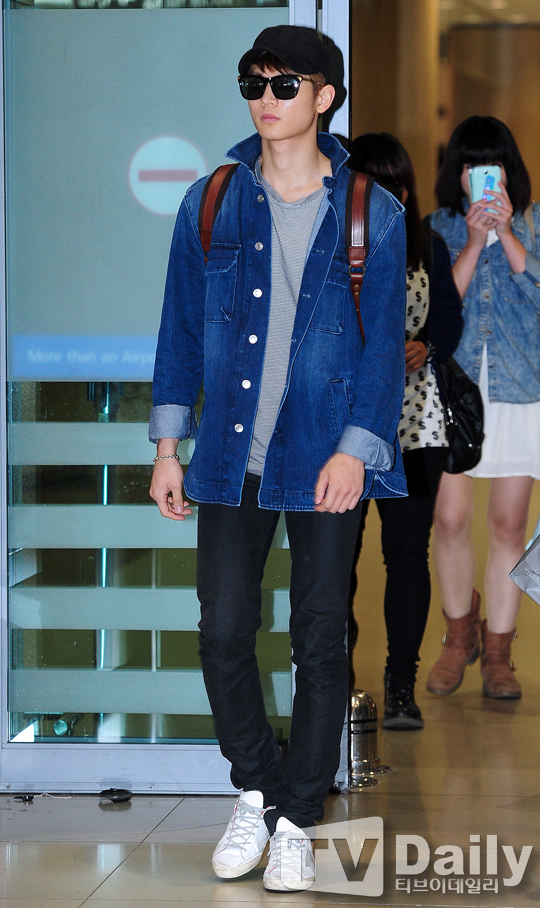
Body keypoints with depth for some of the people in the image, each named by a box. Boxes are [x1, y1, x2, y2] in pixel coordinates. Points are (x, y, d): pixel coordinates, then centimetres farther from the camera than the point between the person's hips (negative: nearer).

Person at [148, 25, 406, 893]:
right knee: (223, 635, 2)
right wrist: (167, 445, 5)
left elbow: (385, 343, -2)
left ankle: (297, 819, 17)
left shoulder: (374, 215, -1)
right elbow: (181, 326, 8)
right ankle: (255, 789, 25)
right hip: (231, 461, 2)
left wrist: (355, 450, -11)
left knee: (320, 643, 4)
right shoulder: (210, 205, 5)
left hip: (326, 463, -2)